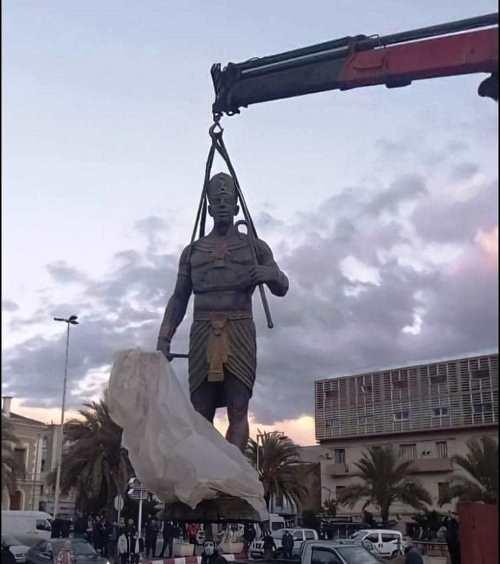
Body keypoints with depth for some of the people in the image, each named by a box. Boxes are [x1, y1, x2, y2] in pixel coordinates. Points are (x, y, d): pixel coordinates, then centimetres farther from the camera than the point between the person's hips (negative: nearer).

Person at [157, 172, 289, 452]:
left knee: (238, 411, -10)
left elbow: (282, 289, 6)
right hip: (202, 335, 2)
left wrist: (272, 274, -19)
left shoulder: (255, 247, 12)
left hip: (239, 335, -2)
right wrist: (164, 339, 4)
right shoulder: (192, 251, 16)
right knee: (200, 415, -3)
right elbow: (178, 299, 16)